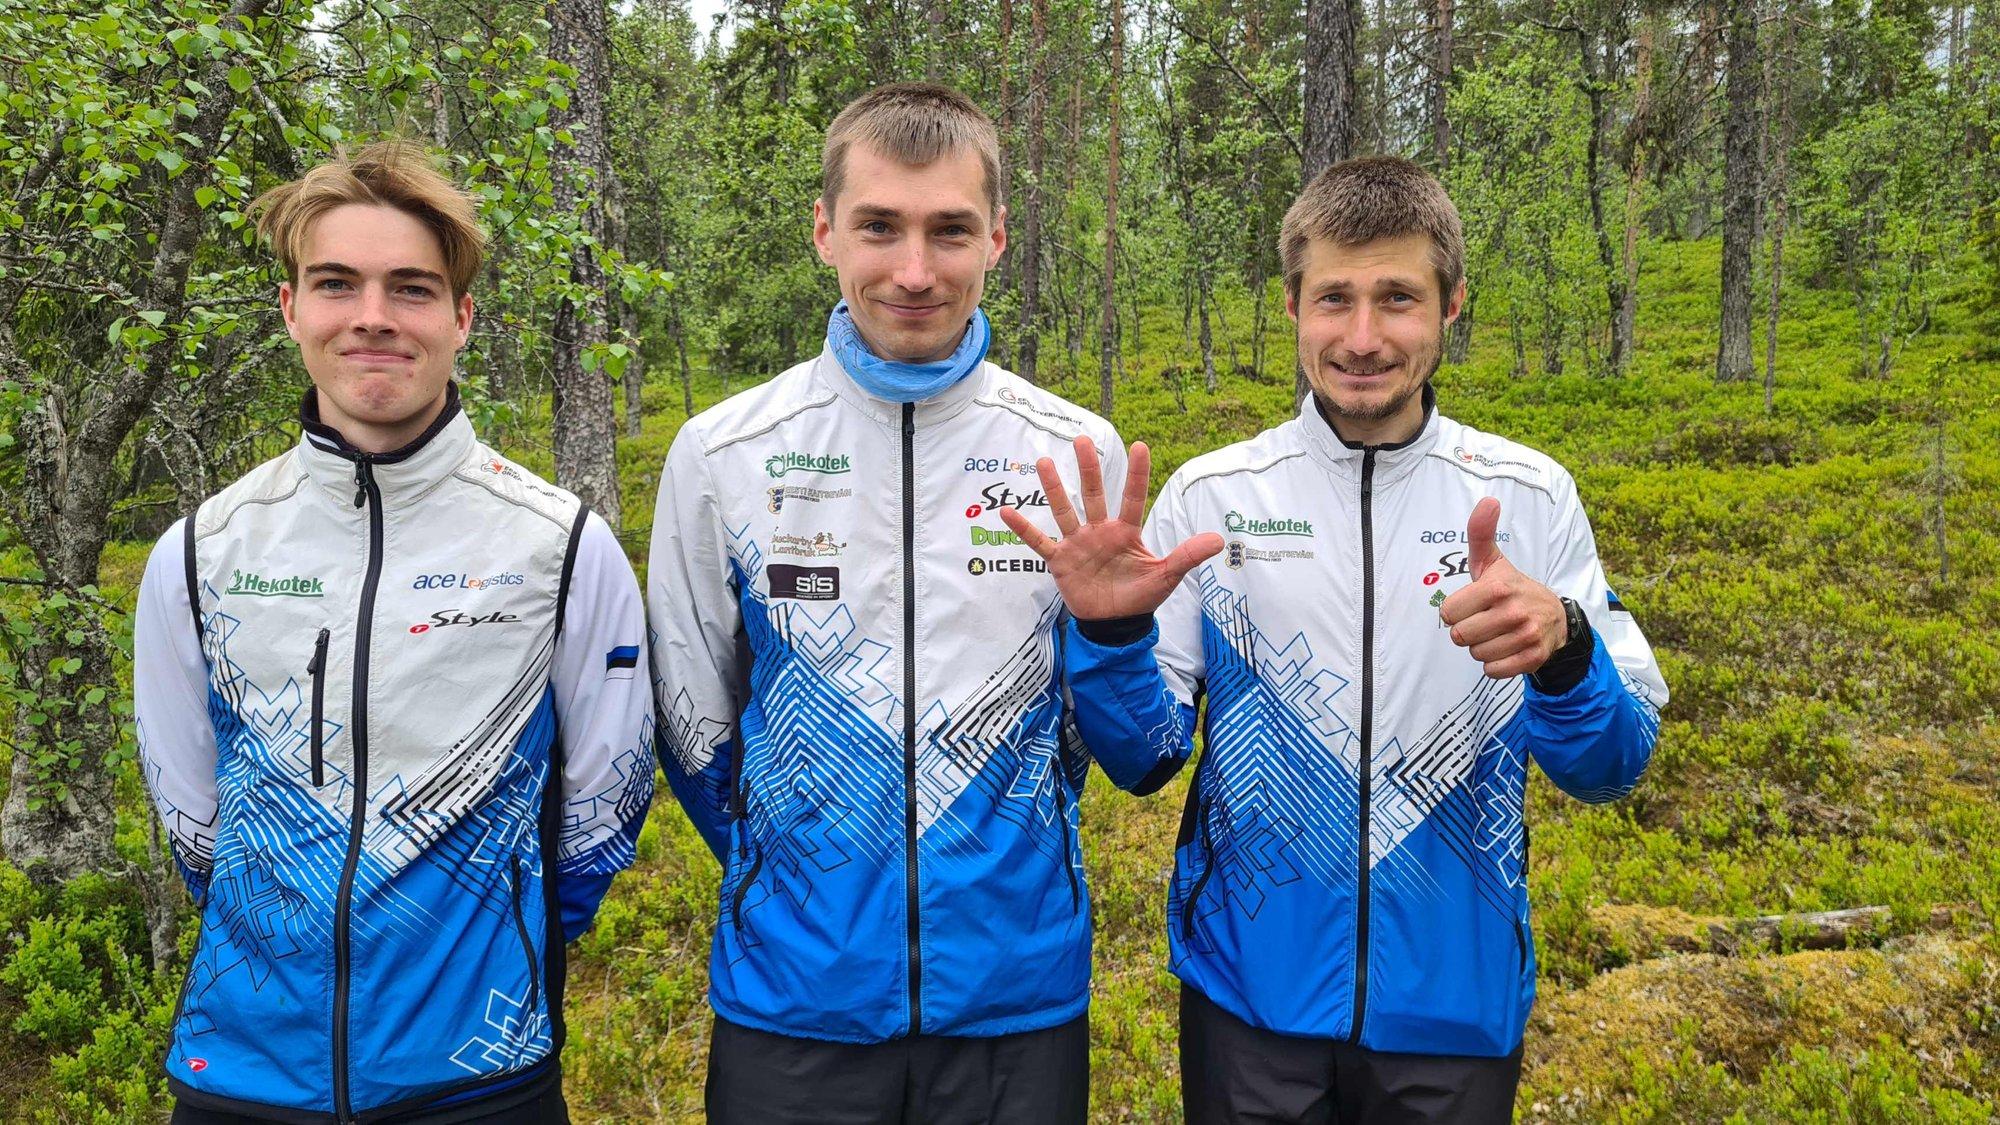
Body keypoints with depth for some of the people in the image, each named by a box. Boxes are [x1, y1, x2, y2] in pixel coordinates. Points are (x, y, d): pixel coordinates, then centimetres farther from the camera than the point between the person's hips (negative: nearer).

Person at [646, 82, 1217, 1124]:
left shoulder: (1082, 455, -5)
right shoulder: (720, 454, -6)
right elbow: (694, 732, 5)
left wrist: (1114, 627, -10)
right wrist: (808, 888, 8)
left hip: (1022, 998, 1)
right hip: (789, 1008, 0)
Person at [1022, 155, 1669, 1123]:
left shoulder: (1530, 497, -5)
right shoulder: (1209, 495, -6)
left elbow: (1613, 770, -6)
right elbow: (1148, 760, -2)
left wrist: (1563, 648, -26)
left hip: (1456, 1001, 1)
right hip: (1249, 998, -1)